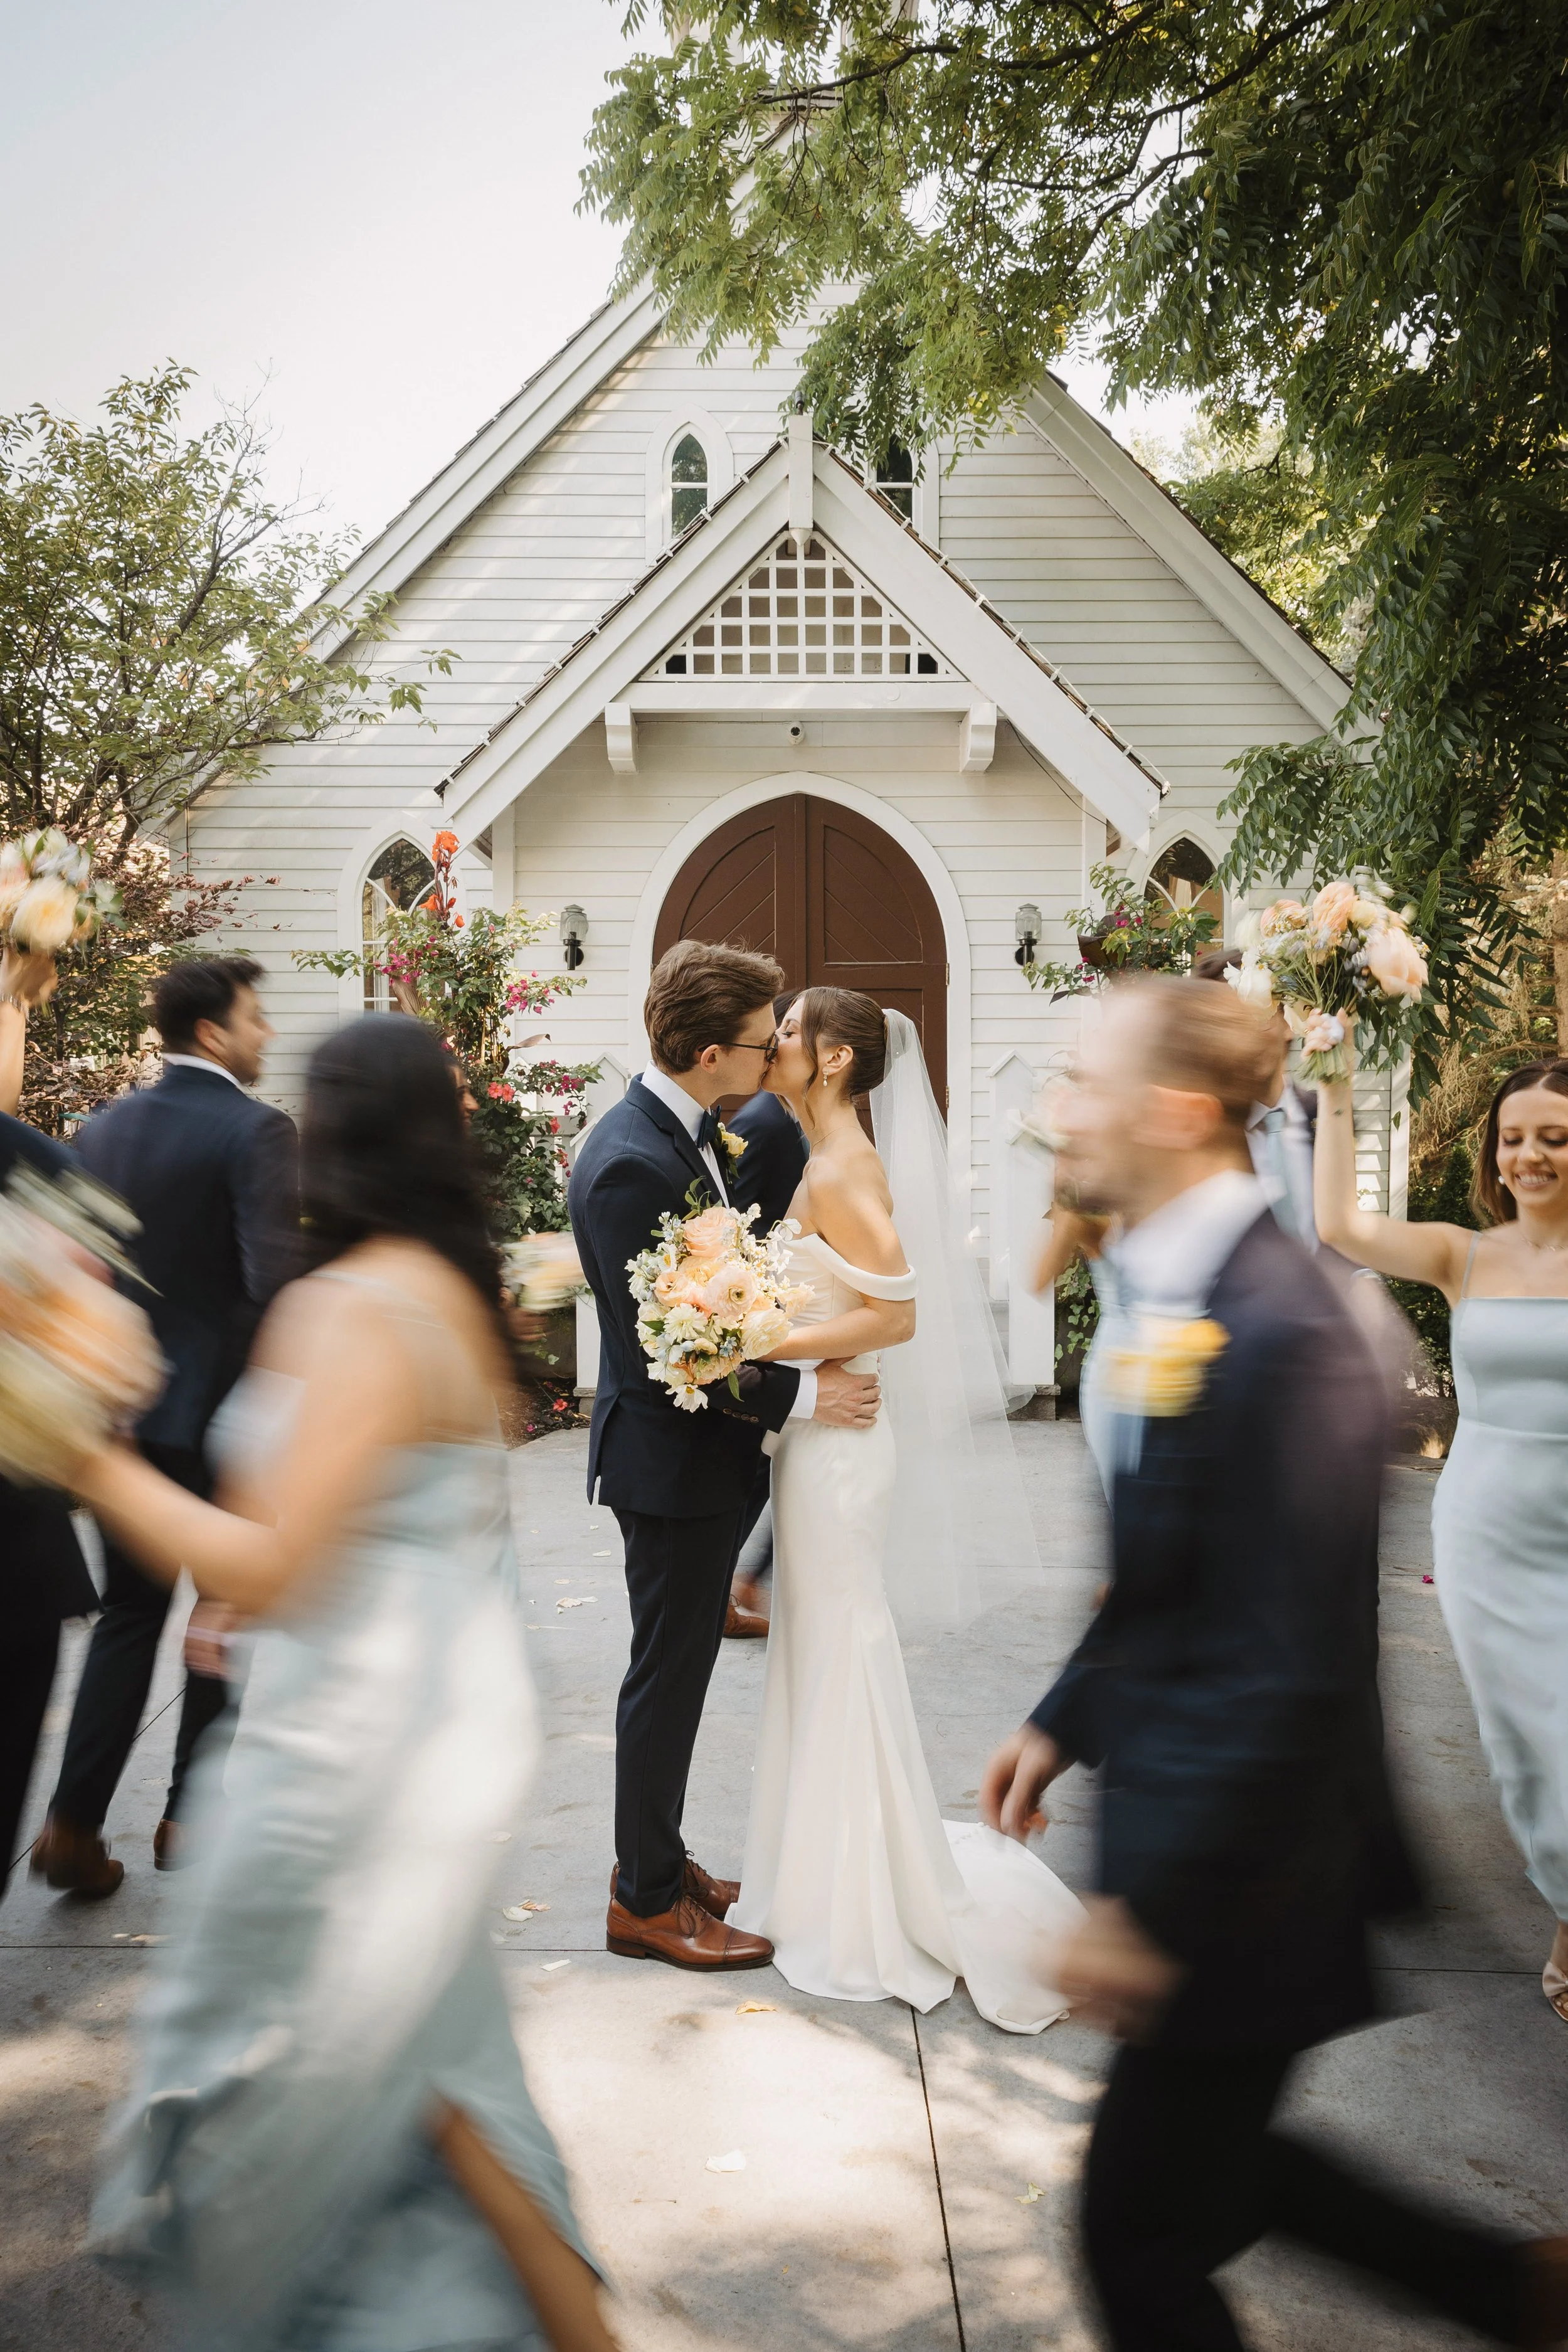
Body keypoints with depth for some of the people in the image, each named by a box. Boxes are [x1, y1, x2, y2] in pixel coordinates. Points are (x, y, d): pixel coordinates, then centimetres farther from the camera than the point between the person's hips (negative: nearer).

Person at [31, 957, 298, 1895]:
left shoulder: (101, 1130, 6)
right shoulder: (256, 1131, -14)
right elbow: (272, 1284, -24)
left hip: (123, 1410, 6)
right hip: (221, 1412, -6)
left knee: (129, 1613, 16)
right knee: (231, 1617, 12)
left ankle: (75, 1825, 14)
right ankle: (194, 1815, 21)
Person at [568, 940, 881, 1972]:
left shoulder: (690, 1132, 5)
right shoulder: (631, 1164, -26)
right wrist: (800, 1394, -20)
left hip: (706, 1455, 10)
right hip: (670, 1458, -9)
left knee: (681, 1664, 20)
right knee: (669, 1673, 5)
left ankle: (654, 1854, 37)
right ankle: (648, 1900, 22)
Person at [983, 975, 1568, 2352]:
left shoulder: (1279, 1333, -27)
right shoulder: (1189, 1303, 3)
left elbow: (1293, 1673, -27)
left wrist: (1154, 1910, -22)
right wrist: (1066, 1721, 14)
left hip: (1240, 1891, -9)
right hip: (1194, 1844, 9)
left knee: (1142, 2238, 9)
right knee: (1211, 2177, 25)